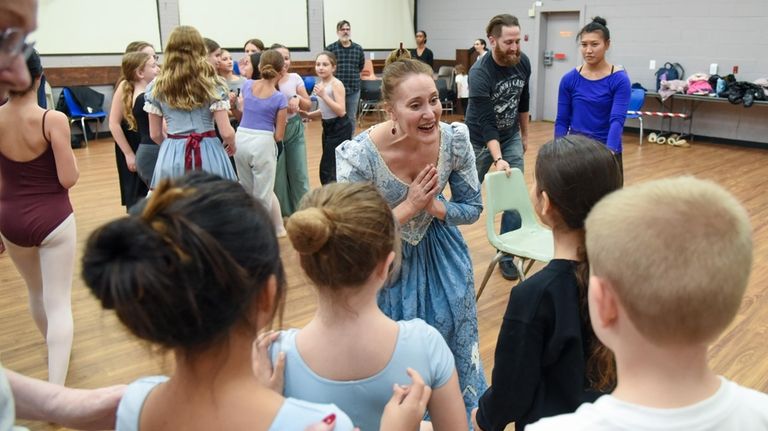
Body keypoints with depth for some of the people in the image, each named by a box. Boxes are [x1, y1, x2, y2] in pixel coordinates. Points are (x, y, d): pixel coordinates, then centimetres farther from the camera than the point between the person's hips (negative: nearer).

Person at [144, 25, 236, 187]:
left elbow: (155, 134, 8)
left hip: (171, 157, 2)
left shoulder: (156, 87, 3)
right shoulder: (213, 84, -3)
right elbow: (226, 132, -7)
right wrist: (232, 145, 15)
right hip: (208, 154, -2)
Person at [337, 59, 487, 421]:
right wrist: (409, 206, -28)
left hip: (442, 258, 4)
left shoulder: (455, 139, -20)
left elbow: (473, 209, -6)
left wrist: (433, 205, -25)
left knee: (452, 350, 19)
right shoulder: (358, 156, -30)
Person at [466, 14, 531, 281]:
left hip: (511, 138, 5)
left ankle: (507, 255, 11)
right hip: (480, 140, -4)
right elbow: (486, 122, -30)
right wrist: (498, 159, -39)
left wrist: (524, 134, 14)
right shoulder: (479, 73, -27)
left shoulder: (523, 63, -10)